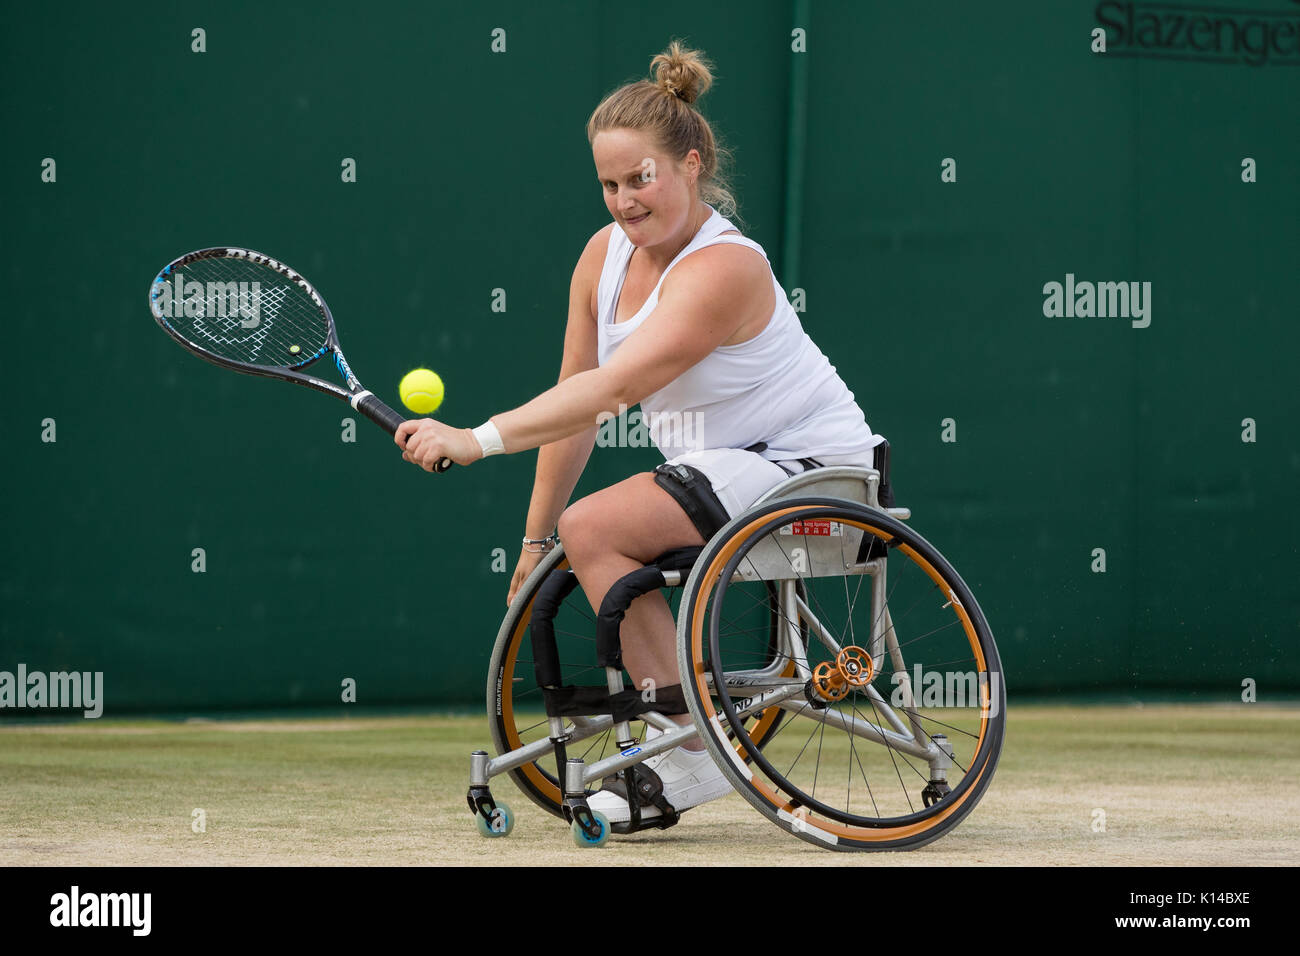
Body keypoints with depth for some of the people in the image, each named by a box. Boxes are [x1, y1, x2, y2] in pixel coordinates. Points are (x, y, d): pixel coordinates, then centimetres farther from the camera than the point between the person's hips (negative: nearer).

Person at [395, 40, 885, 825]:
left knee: (594, 529, -21)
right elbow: (578, 396, 7)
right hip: (724, 467, 9)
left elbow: (614, 389, -33)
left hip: (810, 464, -9)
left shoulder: (723, 268, -24)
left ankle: (692, 756, -17)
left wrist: (477, 440, -38)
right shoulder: (606, 256, 2)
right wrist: (536, 541, 6)